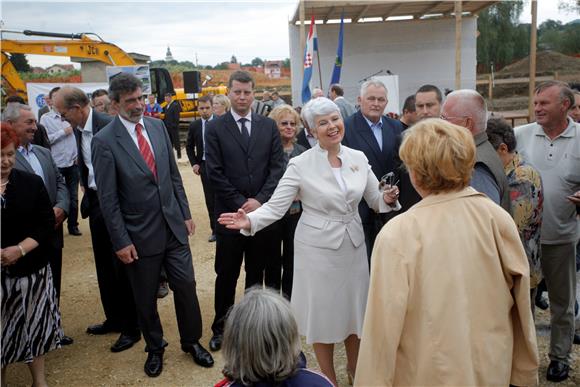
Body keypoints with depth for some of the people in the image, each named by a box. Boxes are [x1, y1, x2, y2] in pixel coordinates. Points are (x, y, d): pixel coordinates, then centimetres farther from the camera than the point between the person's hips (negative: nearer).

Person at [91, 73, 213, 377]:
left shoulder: (158, 127, 3)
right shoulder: (104, 141, -11)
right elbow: (107, 198, -10)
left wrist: (185, 213, 8)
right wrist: (121, 241, -11)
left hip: (173, 227, 4)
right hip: (140, 235, -3)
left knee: (186, 286, 10)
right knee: (145, 298, 13)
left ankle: (191, 341, 32)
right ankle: (155, 348, 37)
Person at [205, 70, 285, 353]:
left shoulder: (268, 126, 6)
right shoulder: (215, 128, 0)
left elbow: (277, 167, 1)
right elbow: (215, 173, -5)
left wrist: (259, 200, -11)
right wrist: (241, 203, -10)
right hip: (229, 212, -2)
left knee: (256, 272, 14)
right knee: (226, 275, 9)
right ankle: (221, 327, 25)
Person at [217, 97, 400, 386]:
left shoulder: (358, 158, 0)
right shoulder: (301, 164, -12)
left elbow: (375, 200, 7)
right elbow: (276, 206, -14)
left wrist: (388, 199, -15)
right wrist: (250, 221, -32)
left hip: (353, 245, 4)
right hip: (318, 248, -3)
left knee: (355, 308, 17)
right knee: (322, 312, 10)